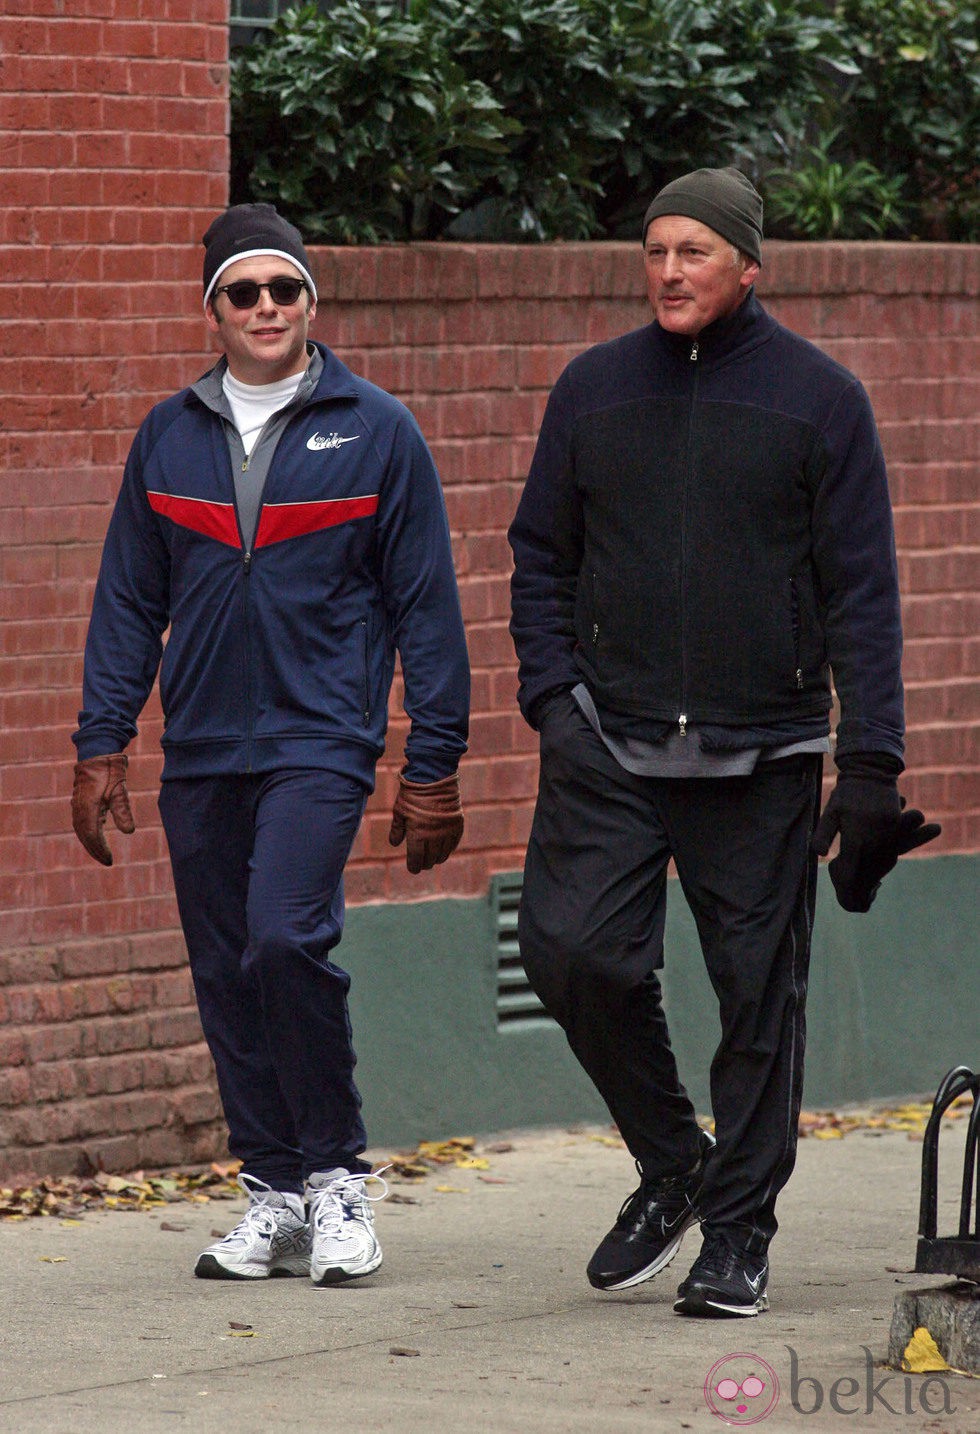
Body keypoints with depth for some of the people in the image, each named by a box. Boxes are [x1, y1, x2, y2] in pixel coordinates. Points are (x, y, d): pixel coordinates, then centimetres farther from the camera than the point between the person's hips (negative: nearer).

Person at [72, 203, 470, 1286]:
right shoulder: (168, 437, 10)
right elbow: (127, 602, 14)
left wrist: (434, 764, -1)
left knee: (285, 938, -21)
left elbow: (426, 606, 2)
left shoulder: (375, 433, 1)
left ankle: (337, 1172, -5)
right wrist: (101, 744, 7)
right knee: (226, 975, 5)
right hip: (199, 753, 4)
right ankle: (274, 1196, 14)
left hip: (320, 740, -4)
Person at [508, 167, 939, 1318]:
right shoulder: (592, 389, 9)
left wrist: (871, 763, -6)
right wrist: (554, 693, 0)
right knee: (571, 951, -11)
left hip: (763, 758, -2)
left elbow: (861, 589, 1)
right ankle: (671, 1167, 12)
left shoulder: (819, 399, 2)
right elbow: (541, 553, 16)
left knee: (759, 991, 0)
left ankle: (738, 1229, 14)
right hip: (609, 747, 2)